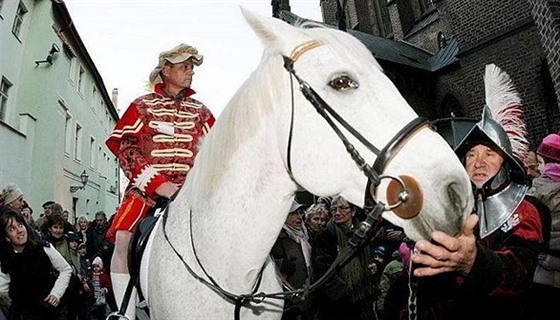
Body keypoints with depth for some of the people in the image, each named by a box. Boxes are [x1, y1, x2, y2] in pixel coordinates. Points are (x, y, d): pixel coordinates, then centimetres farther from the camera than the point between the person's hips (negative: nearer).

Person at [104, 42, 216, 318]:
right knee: (123, 237, -22)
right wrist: (157, 183, -15)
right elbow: (122, 145, -3)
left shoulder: (200, 110, 16)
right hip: (147, 187, -1)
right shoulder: (143, 105, 8)